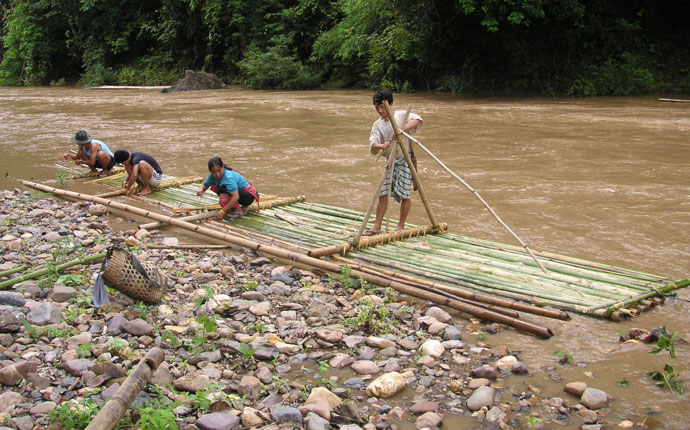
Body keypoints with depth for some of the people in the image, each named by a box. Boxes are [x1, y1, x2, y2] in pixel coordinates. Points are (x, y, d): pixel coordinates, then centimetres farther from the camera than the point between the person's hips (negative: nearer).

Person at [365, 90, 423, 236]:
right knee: (383, 193, 0)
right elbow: (373, 143, -8)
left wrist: (402, 129, -40)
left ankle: (401, 225, 12)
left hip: (405, 160, -4)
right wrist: (380, 146, -32)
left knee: (404, 194, -4)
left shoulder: (402, 115, -5)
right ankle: (377, 226, 7)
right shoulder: (377, 124, 7)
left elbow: (417, 120, -25)